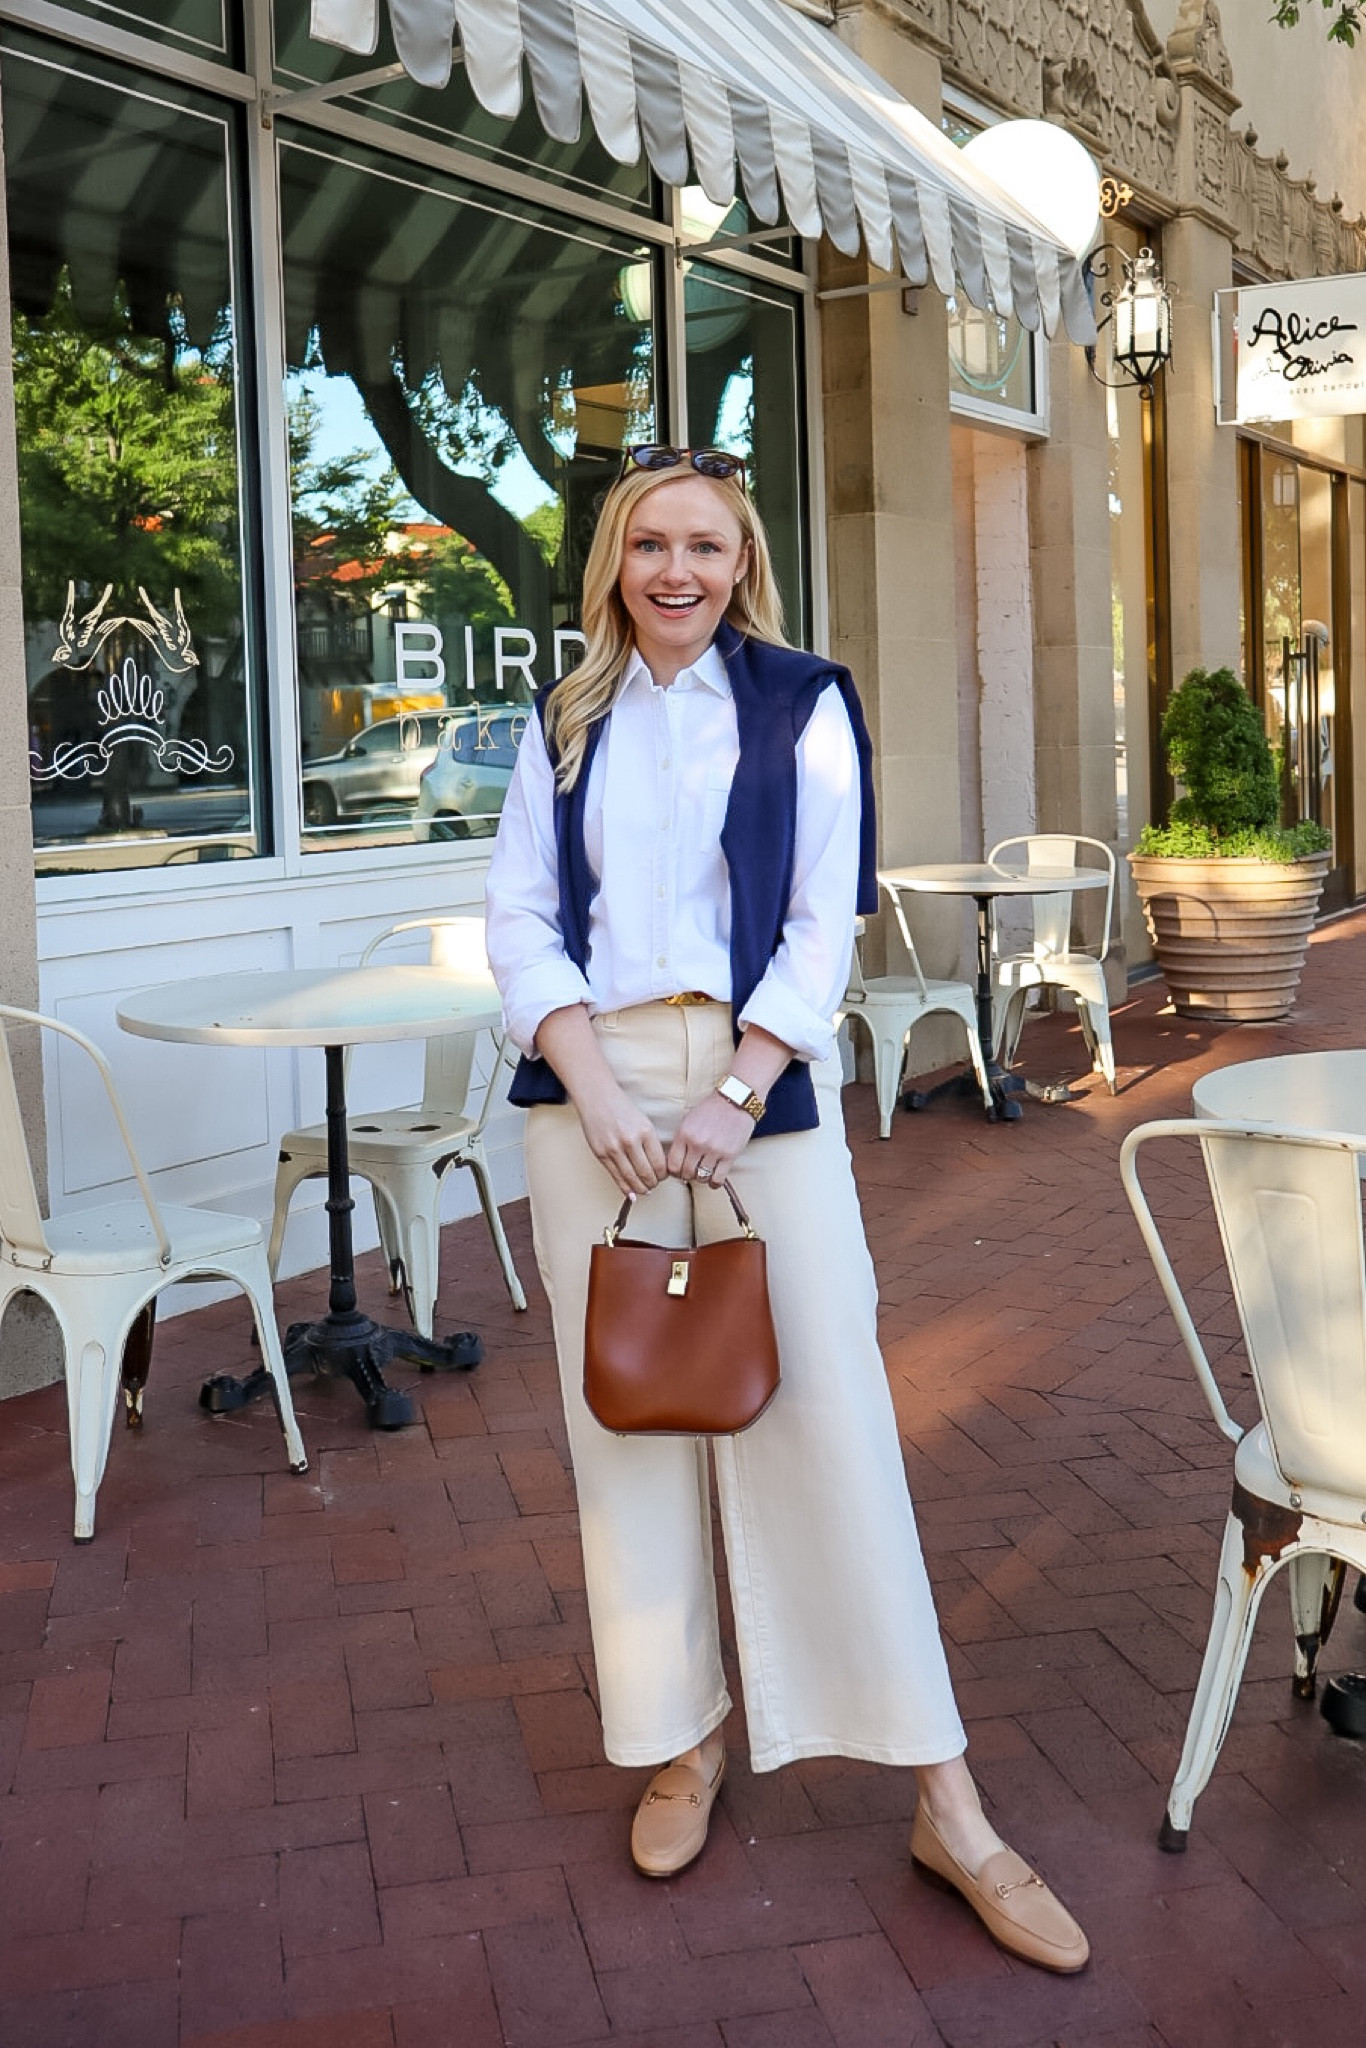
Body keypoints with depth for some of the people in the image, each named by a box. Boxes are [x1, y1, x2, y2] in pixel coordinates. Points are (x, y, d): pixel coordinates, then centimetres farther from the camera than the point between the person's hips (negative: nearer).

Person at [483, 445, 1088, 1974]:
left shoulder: (802, 703, 5)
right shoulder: (567, 725, 12)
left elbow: (824, 922, -2)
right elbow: (520, 919, 5)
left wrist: (737, 1096, -13)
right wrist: (596, 1090, -10)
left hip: (762, 1079, -3)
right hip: (594, 1080, 3)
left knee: (823, 1411, -5)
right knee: (627, 1416, 5)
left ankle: (946, 1805, 3)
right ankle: (681, 1741, 22)